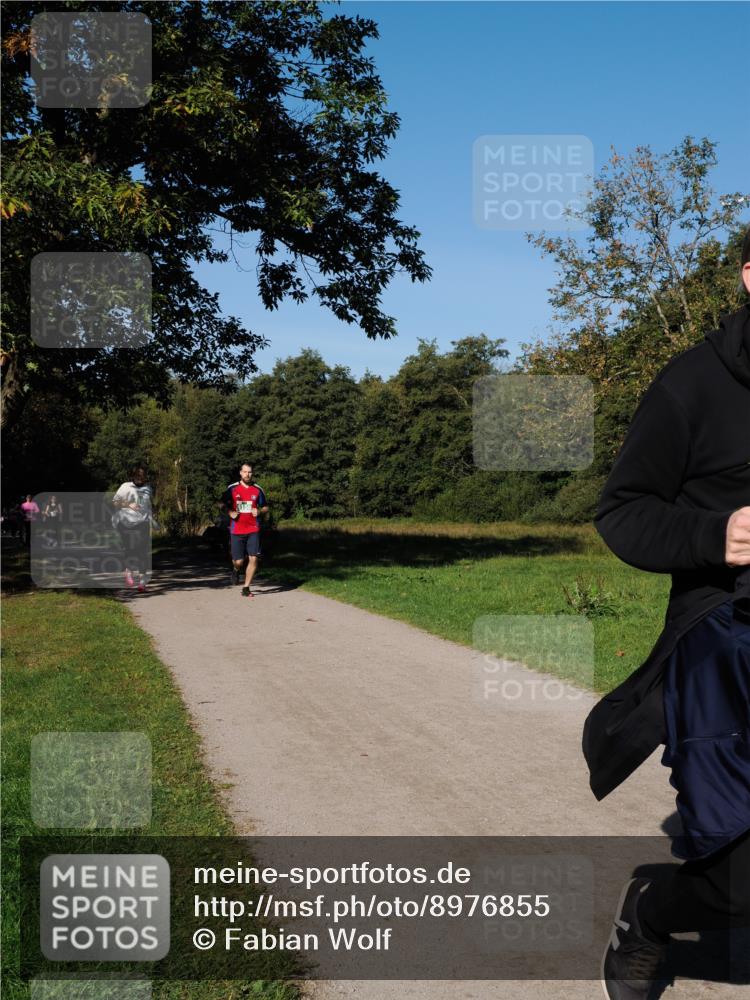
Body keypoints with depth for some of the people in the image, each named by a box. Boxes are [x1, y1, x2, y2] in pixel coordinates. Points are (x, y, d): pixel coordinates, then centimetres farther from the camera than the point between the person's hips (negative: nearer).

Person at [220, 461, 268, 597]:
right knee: (238, 561, -1)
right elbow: (223, 505, 9)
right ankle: (236, 570, 38)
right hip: (236, 530, -1)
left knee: (253, 559, -9)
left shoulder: (258, 489, 5)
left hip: (253, 530, 1)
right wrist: (230, 512, -10)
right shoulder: (232, 488, 1)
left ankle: (246, 588, 4)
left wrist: (259, 511, -8)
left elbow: (265, 507, 13)